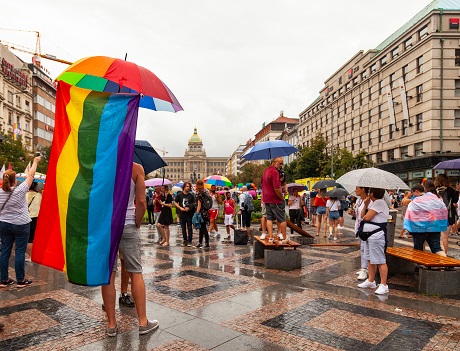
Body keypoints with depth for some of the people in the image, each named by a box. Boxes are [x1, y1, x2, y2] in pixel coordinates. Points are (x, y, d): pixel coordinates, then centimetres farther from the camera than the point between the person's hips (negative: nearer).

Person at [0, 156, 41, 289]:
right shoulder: (20, 191, -14)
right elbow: (30, 175, -4)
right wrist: (35, 162, 8)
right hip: (20, 225, -5)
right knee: (20, 252, 1)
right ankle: (20, 280, 7)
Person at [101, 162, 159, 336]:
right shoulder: (136, 168, -5)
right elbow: (141, 202, -9)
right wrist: (137, 224, 3)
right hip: (127, 224, -1)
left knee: (108, 274, 7)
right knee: (136, 273, 7)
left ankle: (111, 324, 15)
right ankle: (143, 322, 13)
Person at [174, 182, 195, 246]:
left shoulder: (191, 195, 3)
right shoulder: (179, 195, 3)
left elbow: (194, 204, 4)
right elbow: (175, 202, 5)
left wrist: (189, 208, -13)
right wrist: (180, 208, -9)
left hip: (189, 214, -1)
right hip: (182, 214, 1)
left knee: (190, 228, 1)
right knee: (183, 228, 9)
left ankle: (189, 241, 8)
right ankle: (185, 240, 20)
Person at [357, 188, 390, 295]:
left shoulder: (379, 203, -15)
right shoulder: (372, 202, 16)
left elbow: (367, 217, -21)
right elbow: (362, 216, 11)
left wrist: (364, 217, 2)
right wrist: (366, 204, 1)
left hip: (376, 236, -11)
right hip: (368, 234, 11)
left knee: (380, 261, -5)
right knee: (370, 259, 17)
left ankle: (383, 285, 0)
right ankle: (371, 281, 29)